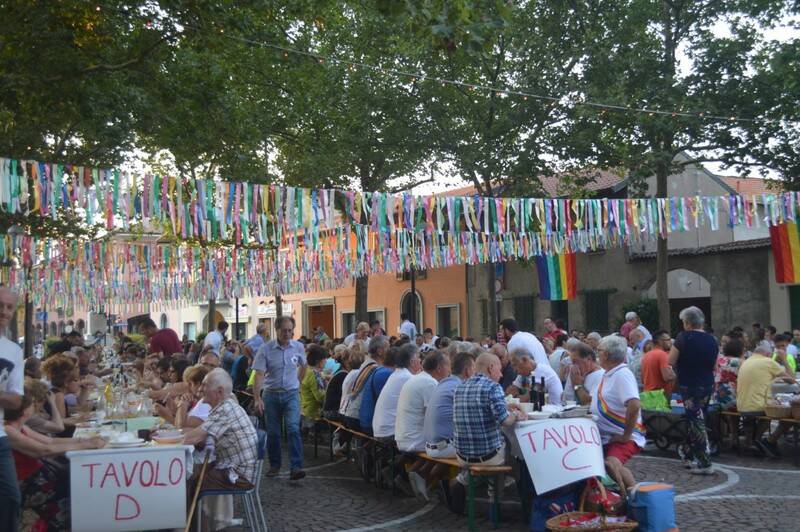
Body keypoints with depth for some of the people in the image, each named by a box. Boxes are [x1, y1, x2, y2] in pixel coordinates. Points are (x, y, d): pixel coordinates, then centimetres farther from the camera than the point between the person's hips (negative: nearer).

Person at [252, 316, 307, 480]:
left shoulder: (298, 347, -1)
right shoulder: (266, 349, -10)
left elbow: (303, 366, 20)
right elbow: (259, 375, -15)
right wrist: (257, 399, -22)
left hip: (291, 394, 0)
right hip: (271, 394, 0)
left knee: (293, 428, -15)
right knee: (272, 432, 8)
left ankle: (296, 467, -17)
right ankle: (274, 465, 25)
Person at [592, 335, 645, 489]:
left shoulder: (622, 374, -16)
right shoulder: (607, 375, 15)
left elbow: (634, 406, -28)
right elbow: (590, 402, 24)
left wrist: (625, 436, -23)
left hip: (622, 438, -10)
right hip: (605, 437, 10)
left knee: (611, 464, -33)